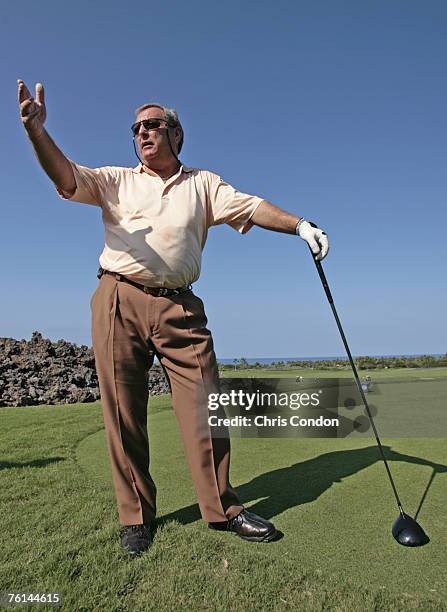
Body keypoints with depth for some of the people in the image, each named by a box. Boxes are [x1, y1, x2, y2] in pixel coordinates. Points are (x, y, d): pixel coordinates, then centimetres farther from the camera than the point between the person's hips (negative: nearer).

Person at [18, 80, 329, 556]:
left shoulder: (203, 183, 19)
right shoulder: (117, 180, 18)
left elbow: (251, 206, 6)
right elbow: (67, 178, 1)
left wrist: (300, 224, -9)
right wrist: (37, 130, -16)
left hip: (179, 307, 0)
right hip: (119, 301, 0)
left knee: (202, 406, -3)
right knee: (124, 413, 1)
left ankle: (222, 508, 13)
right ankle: (136, 515, 17)